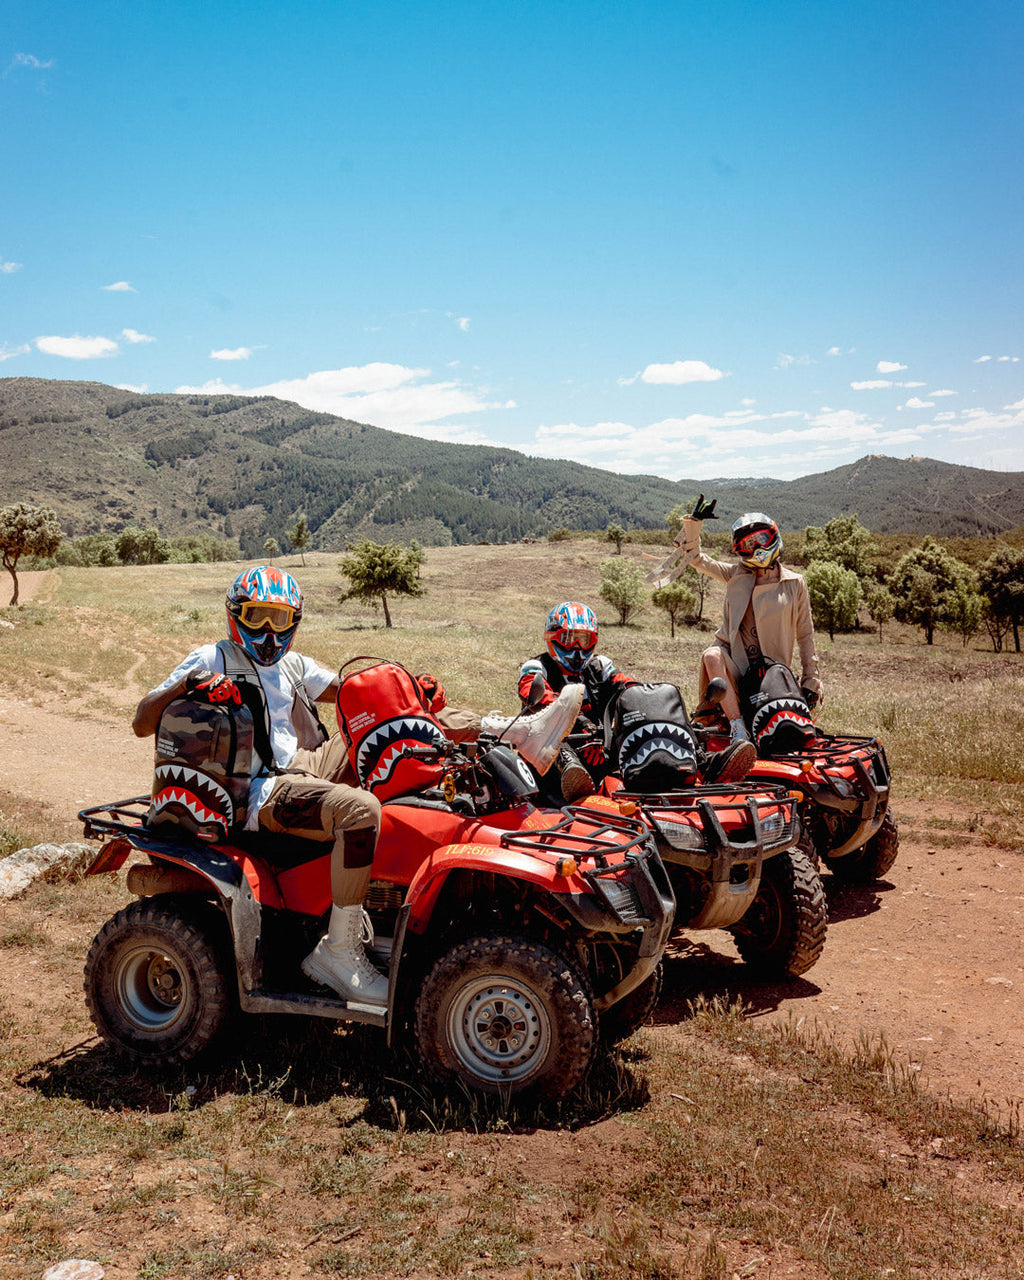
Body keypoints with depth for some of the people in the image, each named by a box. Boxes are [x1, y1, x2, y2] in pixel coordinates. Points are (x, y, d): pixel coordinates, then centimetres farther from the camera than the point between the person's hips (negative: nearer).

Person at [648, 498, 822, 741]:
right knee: (712, 656, -35)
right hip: (734, 659, 0)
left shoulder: (795, 584, 5)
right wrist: (694, 523, -6)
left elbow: (805, 634, 8)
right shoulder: (736, 575, 9)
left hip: (772, 667, 0)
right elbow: (695, 558, 8)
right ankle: (738, 727, -37)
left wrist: (811, 679, 6)